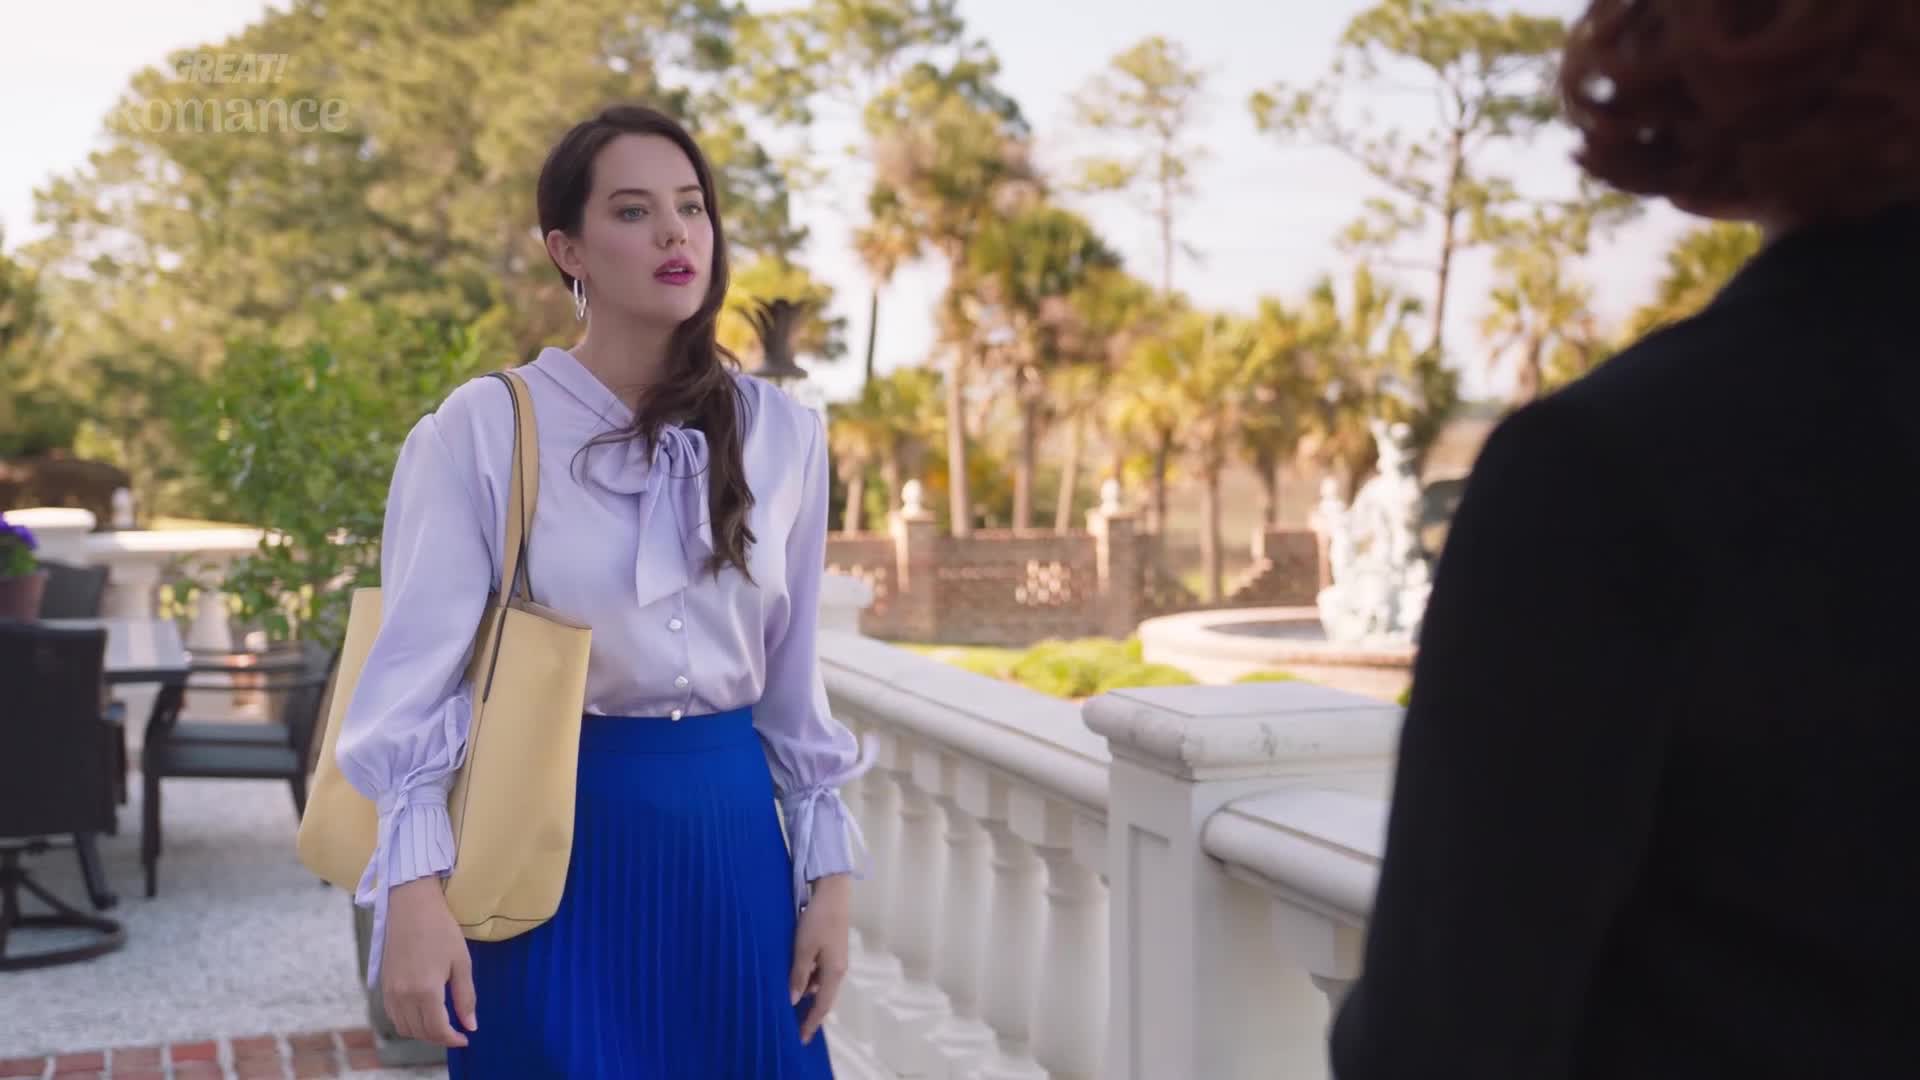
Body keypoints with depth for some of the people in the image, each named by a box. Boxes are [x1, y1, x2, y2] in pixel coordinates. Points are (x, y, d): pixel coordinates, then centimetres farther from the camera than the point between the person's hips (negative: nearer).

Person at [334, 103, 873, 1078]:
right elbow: (418, 671, -9)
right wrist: (412, 888, -18)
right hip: (555, 837, -3)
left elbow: (794, 680, 7)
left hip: (730, 841, 3)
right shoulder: (483, 429, -7)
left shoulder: (781, 433, 3)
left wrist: (827, 875, 5)